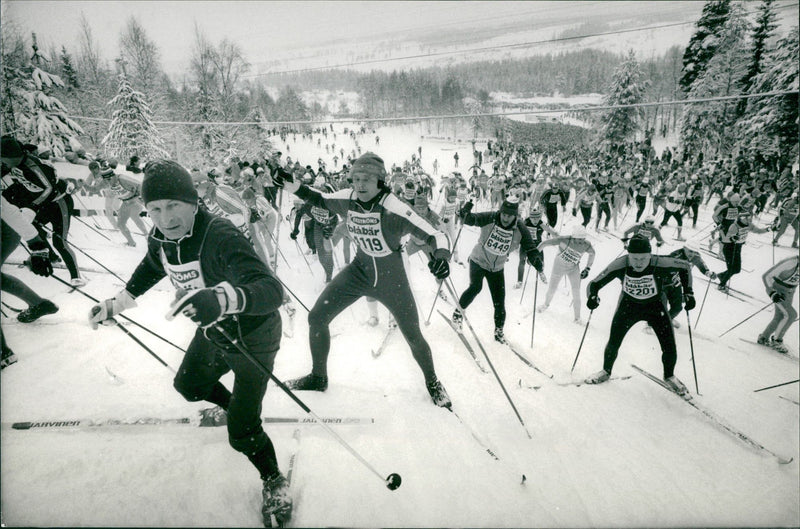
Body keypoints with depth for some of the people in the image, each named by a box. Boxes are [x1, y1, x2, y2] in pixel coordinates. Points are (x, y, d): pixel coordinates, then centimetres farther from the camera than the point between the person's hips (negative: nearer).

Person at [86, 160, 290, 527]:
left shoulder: (221, 237, -35)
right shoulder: (159, 239, -11)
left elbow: (272, 290, -49)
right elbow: (149, 270, 15)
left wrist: (222, 299, -66)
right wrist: (114, 305, 20)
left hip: (253, 338, -8)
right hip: (212, 332, 8)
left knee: (242, 433, -5)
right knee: (188, 386, 30)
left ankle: (274, 482, 25)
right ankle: (231, 407, 60)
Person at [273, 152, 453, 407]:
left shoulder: (394, 210, -29)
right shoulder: (346, 200, -14)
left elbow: (435, 235, -31)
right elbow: (321, 200, 7)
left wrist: (441, 255, -52)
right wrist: (294, 187, -8)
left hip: (392, 280, -4)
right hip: (359, 271, 5)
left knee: (414, 337, 5)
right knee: (316, 318, 2)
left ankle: (432, 382, 36)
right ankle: (318, 377, 26)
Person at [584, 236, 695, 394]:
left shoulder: (660, 264, -31)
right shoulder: (620, 265, -30)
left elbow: (685, 267, -10)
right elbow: (595, 283, -23)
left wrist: (688, 293, -14)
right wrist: (593, 297, -43)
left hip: (655, 306, 0)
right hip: (628, 305, 0)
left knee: (670, 347, -2)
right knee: (613, 343, 0)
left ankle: (669, 376, 30)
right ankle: (606, 372, 29)